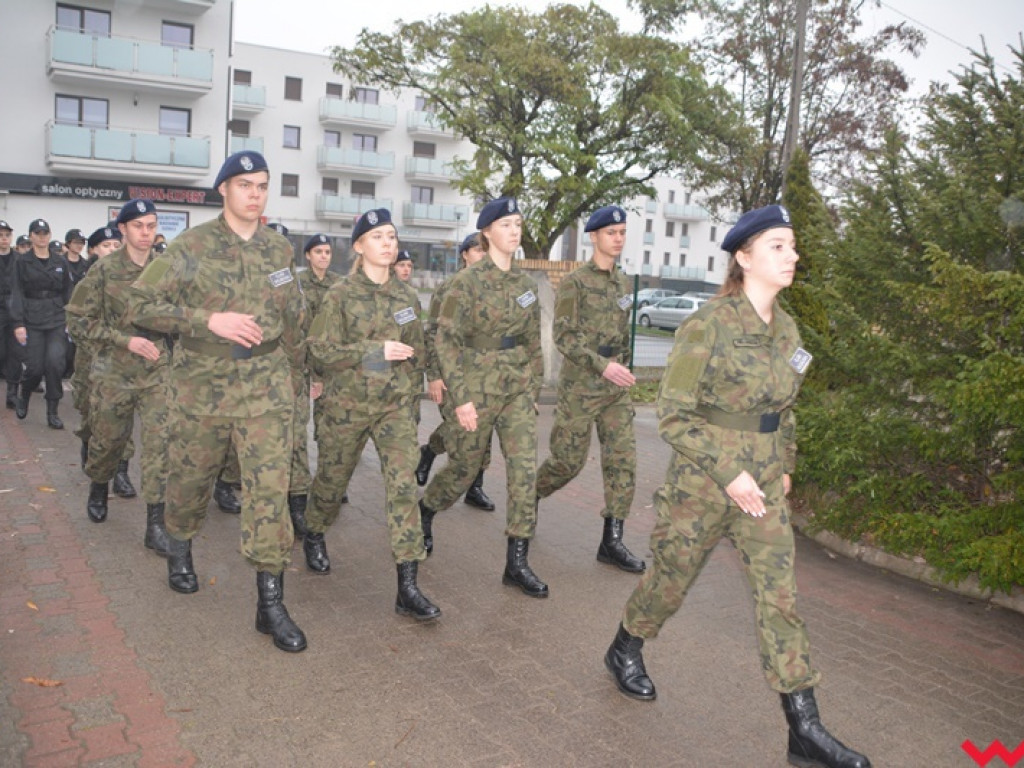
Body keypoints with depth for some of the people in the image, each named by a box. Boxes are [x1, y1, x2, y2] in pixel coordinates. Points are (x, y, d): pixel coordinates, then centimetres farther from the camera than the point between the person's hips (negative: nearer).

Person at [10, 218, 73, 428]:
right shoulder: (22, 262, 3)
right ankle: (23, 398, 31)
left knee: (55, 362, -13)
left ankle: (52, 413, -1)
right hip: (32, 322, -1)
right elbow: (17, 294, -2)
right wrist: (18, 323, -9)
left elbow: (68, 293, 10)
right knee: (35, 367, -2)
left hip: (57, 320, 1)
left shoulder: (60, 262, 8)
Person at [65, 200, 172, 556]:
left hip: (158, 372, 1)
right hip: (112, 373, -1)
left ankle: (156, 524, -2)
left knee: (161, 443, -8)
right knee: (107, 441, 15)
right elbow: (78, 319, -6)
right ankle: (98, 489, 47)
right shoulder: (104, 270, -6)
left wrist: (168, 346, 2)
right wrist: (125, 340, -15)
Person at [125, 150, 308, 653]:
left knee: (270, 484, -7)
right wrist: (208, 320, -18)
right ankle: (180, 550, 46)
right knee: (191, 477, 14)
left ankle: (270, 602, -2)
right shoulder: (190, 247, -4)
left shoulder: (279, 250, 7)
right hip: (201, 383, -1)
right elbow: (139, 304, -9)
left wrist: (292, 368, 21)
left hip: (266, 384, 1)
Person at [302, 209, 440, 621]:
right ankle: (314, 537, 48)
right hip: (347, 404, -2)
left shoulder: (405, 295, 6)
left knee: (403, 485, -10)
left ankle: (408, 589, -9)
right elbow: (319, 351, -12)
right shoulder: (340, 295, -6)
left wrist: (412, 394, 13)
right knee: (333, 478, 14)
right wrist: (376, 351, -19)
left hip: (395, 405, 2)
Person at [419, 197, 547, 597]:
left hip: (518, 388, 5)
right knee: (464, 468, 8)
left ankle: (517, 563, 3)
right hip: (479, 387, -4)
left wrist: (534, 390, 13)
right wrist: (460, 397, -17)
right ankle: (424, 512, 40)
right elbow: (447, 340, -13)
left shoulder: (525, 283, 6)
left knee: (525, 469, -5)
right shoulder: (467, 281, -11)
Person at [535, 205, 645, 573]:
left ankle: (612, 542, 5)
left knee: (623, 459, -2)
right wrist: (602, 366, -25)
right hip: (579, 387, -6)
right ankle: (529, 499, 32)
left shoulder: (624, 283, 11)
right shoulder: (574, 282, -8)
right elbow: (564, 336, -16)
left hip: (616, 390, 6)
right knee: (568, 460, 3)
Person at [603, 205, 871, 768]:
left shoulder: (785, 328, 4)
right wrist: (729, 472, -21)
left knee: (780, 597, 3)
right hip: (701, 485, -5)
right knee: (671, 580, 13)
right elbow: (672, 414, -17)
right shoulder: (708, 325, -17)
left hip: (764, 487, 5)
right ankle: (624, 652, 42)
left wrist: (784, 467, 9)